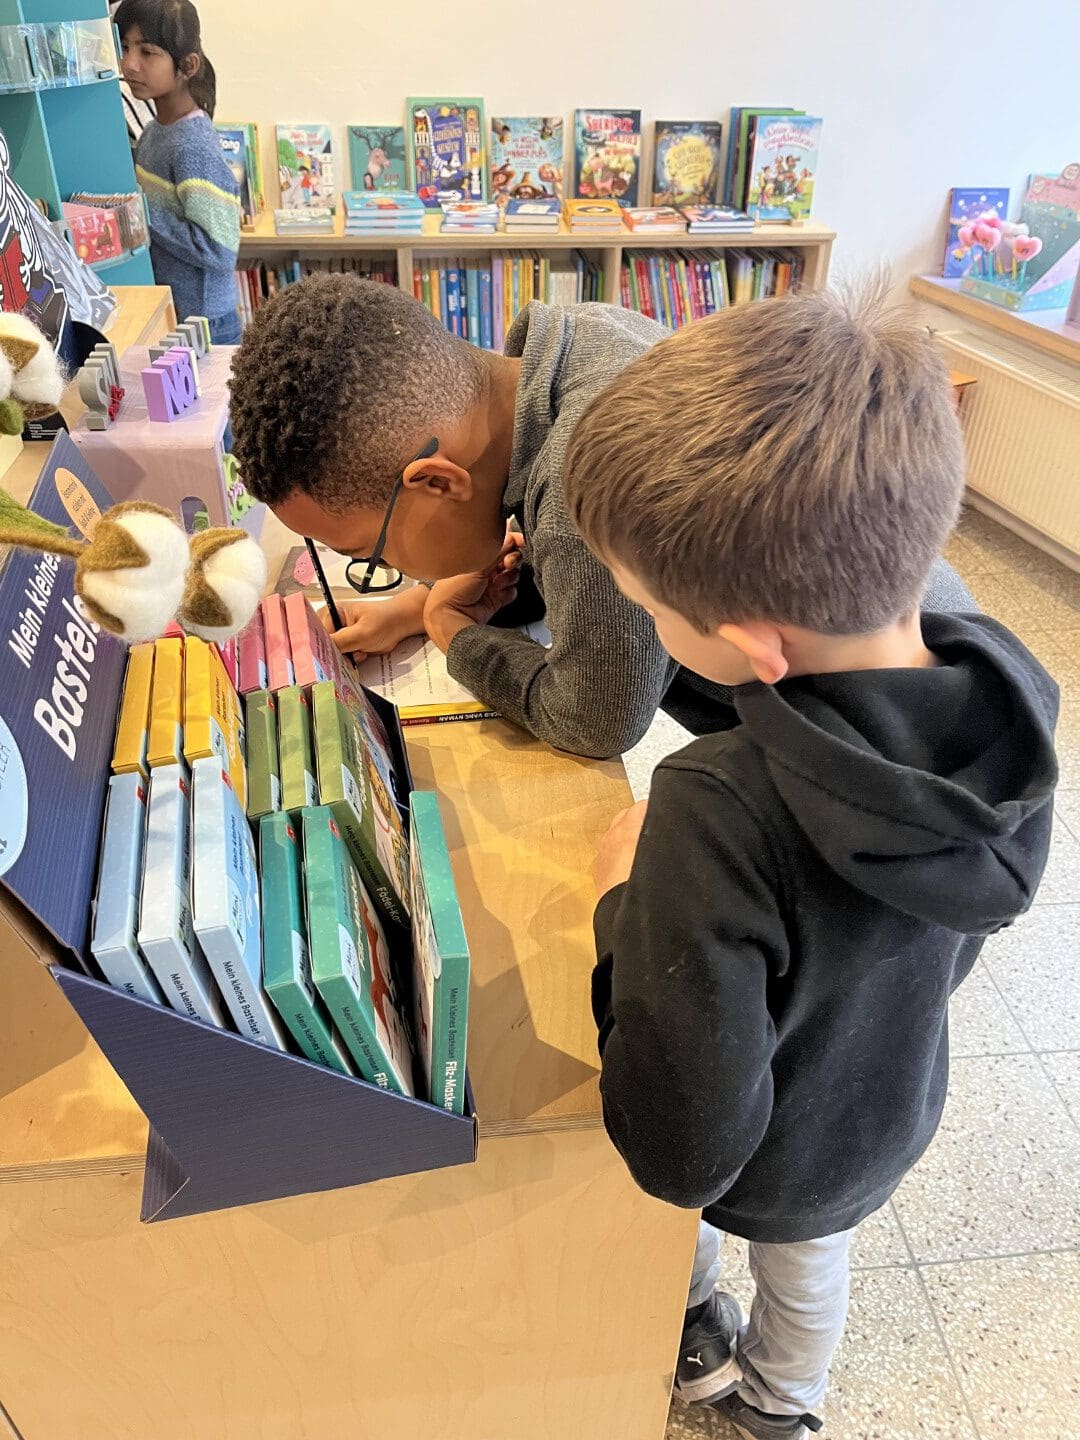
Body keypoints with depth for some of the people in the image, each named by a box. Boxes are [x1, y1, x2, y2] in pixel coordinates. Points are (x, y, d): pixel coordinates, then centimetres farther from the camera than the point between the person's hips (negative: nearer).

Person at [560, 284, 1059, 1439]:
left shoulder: (719, 817, -46)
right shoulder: (1008, 705, -25)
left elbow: (683, 1154, -35)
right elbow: (955, 943, -5)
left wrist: (629, 907, -25)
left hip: (753, 1163, -5)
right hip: (889, 1121, 5)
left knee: (677, 1233, 32)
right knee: (812, 1260, 36)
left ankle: (693, 1345, 63)